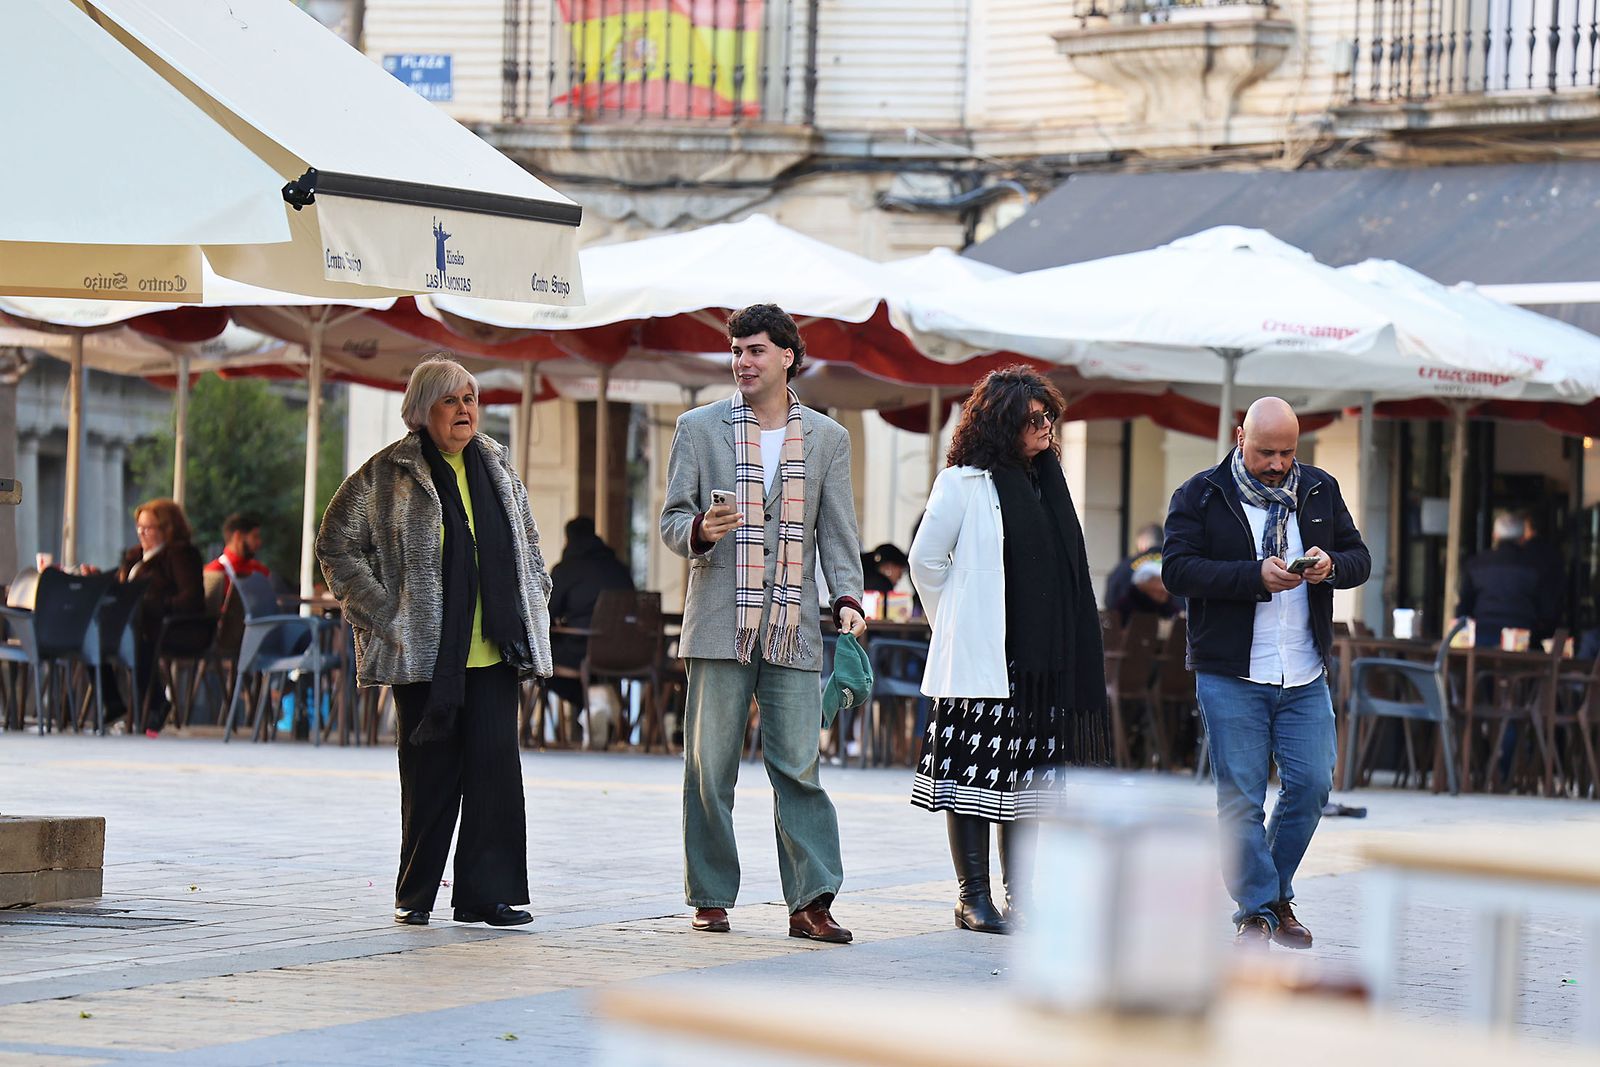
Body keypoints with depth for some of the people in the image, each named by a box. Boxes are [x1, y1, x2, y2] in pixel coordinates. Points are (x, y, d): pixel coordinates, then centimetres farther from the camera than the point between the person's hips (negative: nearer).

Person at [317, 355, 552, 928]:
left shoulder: (497, 468, 15)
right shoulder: (388, 474, -1)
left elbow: (527, 545, 26)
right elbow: (337, 542, -1)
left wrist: (533, 612, 15)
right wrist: (381, 611, -7)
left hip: (493, 649, 4)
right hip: (425, 654, -4)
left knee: (496, 767, -3)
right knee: (430, 773, 0)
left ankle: (490, 892, 0)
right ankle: (415, 895, 12)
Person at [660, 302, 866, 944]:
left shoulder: (827, 438, 12)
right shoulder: (700, 428, 8)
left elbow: (838, 531, 10)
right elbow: (672, 522, 8)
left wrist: (848, 597, -6)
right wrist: (701, 531, -15)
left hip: (794, 627, 0)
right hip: (719, 623, 0)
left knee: (800, 766, -4)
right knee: (710, 766, 1)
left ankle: (811, 903, -5)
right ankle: (711, 896, 10)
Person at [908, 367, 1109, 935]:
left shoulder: (1046, 482, 15)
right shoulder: (963, 482, -5)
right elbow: (925, 560, -1)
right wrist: (955, 628, 3)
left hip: (1042, 662, 6)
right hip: (980, 659, -6)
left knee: (1031, 777, 7)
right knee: (977, 775, -2)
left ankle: (1022, 897, 11)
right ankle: (974, 898, 3)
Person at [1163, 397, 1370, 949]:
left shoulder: (1320, 491, 10)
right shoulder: (1200, 496, -2)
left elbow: (1360, 559, 13)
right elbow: (1177, 569, -13)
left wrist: (1332, 567, -11)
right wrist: (1255, 575, -23)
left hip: (1305, 679, 4)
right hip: (1229, 679, -4)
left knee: (1311, 784, 0)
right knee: (1241, 796, -2)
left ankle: (1276, 894, 19)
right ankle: (1256, 910, 8)